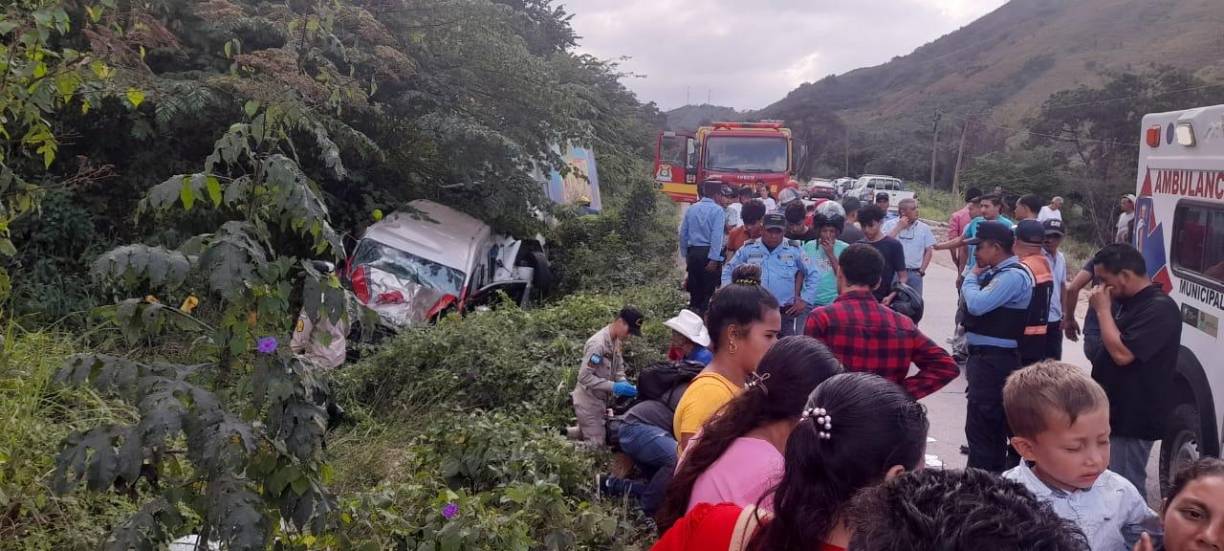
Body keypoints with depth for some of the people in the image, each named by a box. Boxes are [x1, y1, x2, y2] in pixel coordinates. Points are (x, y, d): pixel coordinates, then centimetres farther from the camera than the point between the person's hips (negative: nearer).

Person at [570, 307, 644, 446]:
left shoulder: (616, 341, 3)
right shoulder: (598, 343, -24)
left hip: (601, 400, 8)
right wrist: (614, 387, -27)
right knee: (596, 444, -6)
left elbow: (618, 368, 13)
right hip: (589, 402, -8)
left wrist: (623, 382, -8)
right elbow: (584, 377, -26)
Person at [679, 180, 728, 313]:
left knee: (694, 287, 14)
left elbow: (683, 233, 9)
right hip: (708, 253, -5)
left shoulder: (691, 209, 8)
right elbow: (716, 236, -17)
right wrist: (714, 259, -19)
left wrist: (685, 254, 17)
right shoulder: (717, 210, -9)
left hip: (693, 252, 5)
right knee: (708, 289, 2)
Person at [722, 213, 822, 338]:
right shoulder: (748, 249, 4)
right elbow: (728, 271, 14)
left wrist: (804, 300, 4)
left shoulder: (794, 250, 3)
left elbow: (814, 275, 10)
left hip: (786, 312, 0)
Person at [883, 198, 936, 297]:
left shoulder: (924, 228, 6)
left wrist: (922, 270, 1)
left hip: (915, 274, 2)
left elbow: (929, 251, 9)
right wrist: (899, 228, -11)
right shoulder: (889, 225, 1)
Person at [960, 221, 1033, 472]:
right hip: (988, 357, 10)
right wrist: (975, 278, 1)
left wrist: (972, 277, -8)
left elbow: (977, 304, -25)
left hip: (994, 360, -10)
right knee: (994, 426, 17)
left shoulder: (1013, 275, -17)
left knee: (979, 427, -7)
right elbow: (976, 301, 17)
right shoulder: (998, 273, 13)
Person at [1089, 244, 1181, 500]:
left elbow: (1122, 353, -26)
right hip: (1115, 412, 10)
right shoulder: (1130, 302, 13)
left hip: (1133, 418, -10)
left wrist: (1103, 310, -18)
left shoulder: (1159, 308, -19)